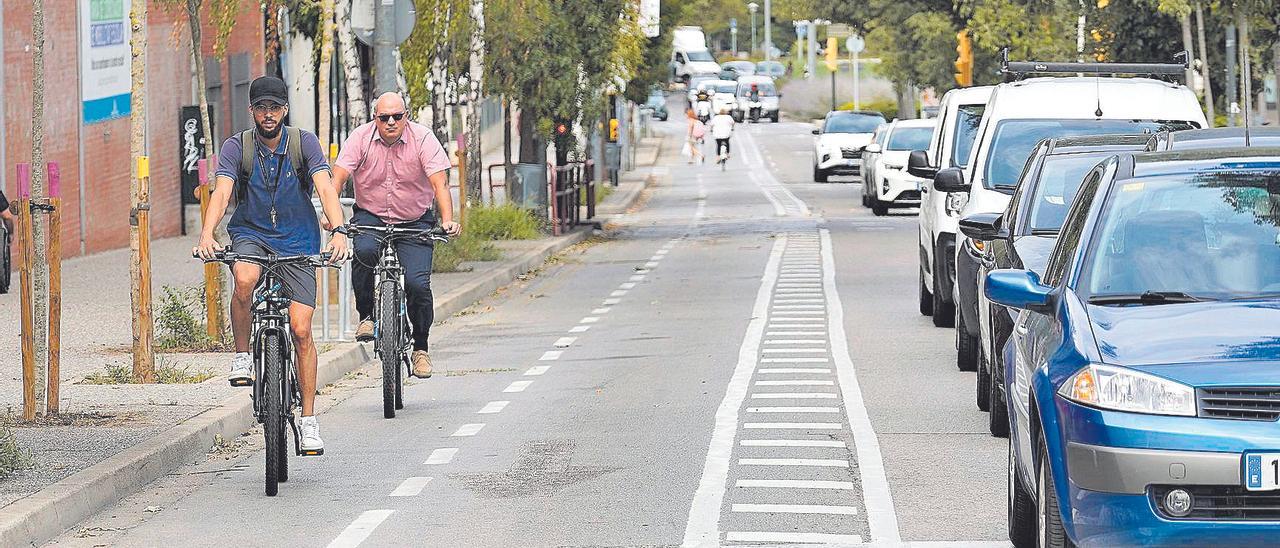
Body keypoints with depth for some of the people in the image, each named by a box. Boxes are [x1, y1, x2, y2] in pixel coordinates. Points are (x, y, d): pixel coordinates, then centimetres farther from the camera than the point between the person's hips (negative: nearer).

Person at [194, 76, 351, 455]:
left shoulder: (304, 143, -7)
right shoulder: (237, 147, -7)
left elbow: (326, 189, -19)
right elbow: (221, 193, -20)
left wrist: (338, 232, -37)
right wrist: (206, 235, -40)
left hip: (297, 242, 0)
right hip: (250, 235, 0)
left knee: (301, 329, -9)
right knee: (244, 279, -37)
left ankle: (308, 420, 1)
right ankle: (242, 356, -14)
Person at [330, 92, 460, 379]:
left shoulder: (423, 138, -12)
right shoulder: (360, 138, -9)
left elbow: (439, 182, -20)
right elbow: (338, 177, -16)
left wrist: (448, 220, -35)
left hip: (415, 221, 0)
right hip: (370, 217, 0)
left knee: (417, 283, -16)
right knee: (364, 251, -33)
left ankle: (420, 347, 7)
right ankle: (367, 315, -10)